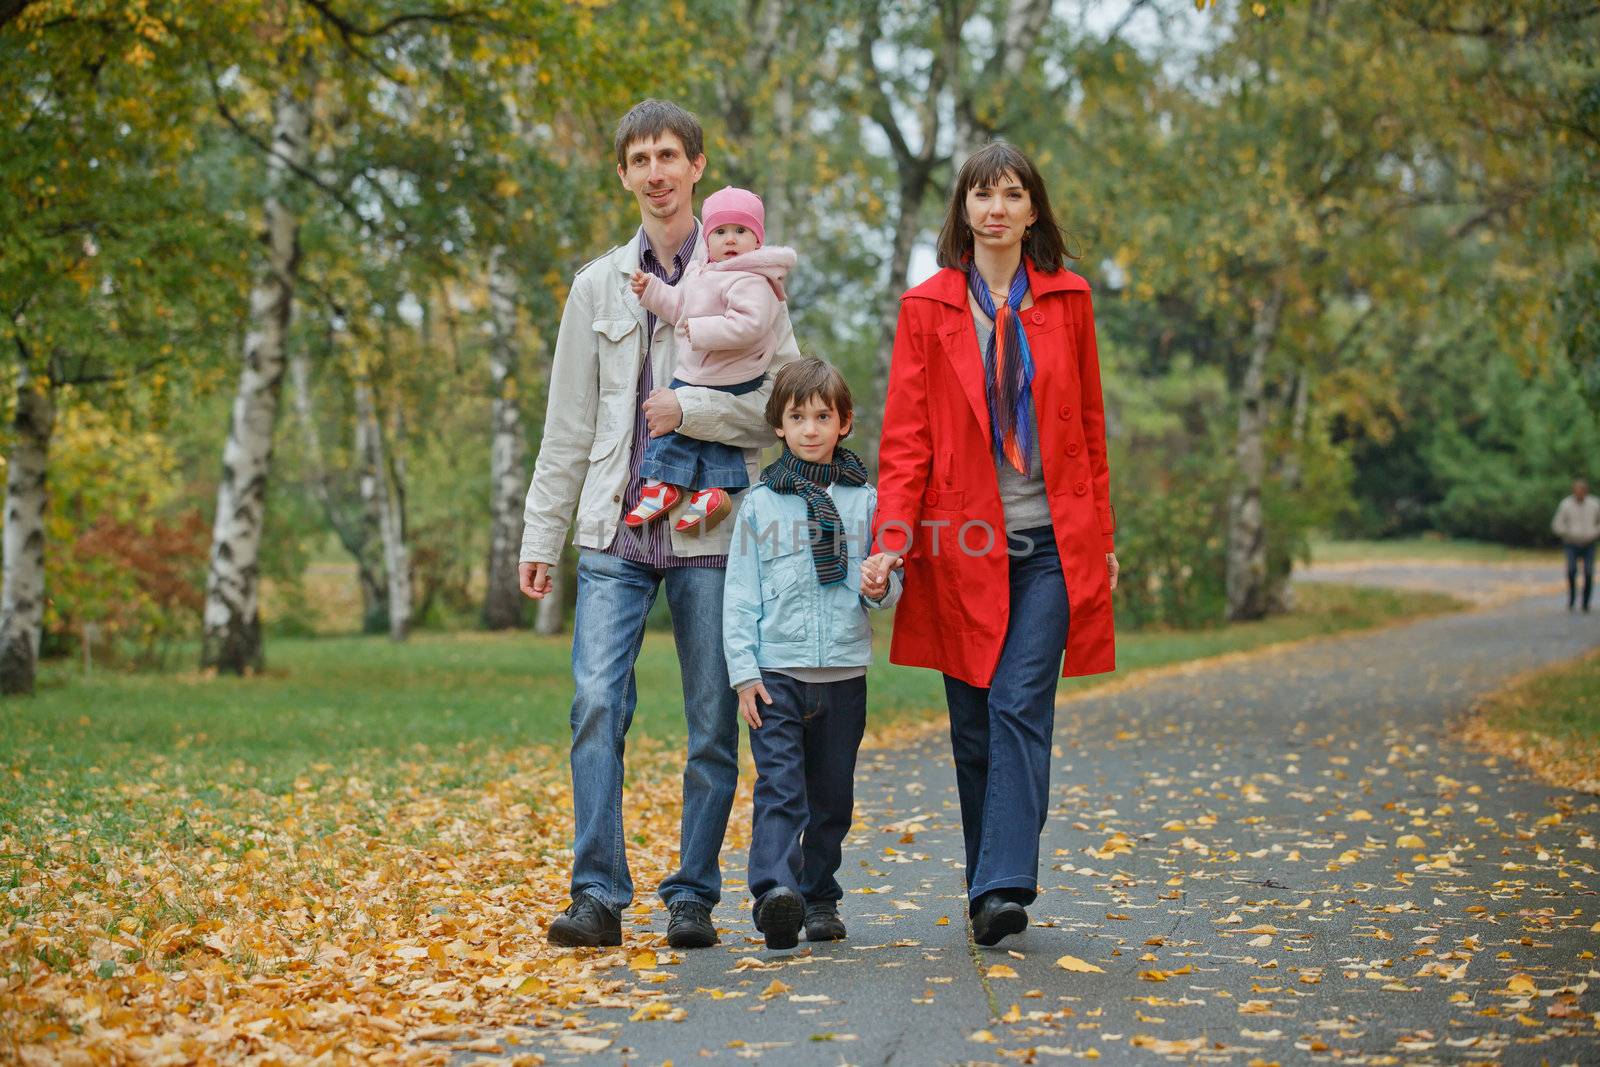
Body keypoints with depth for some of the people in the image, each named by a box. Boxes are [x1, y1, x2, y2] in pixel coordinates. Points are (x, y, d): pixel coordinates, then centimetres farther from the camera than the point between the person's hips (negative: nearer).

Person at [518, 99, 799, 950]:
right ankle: (599, 893, -8)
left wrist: (692, 411, -13)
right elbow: (568, 424, 14)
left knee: (713, 722, 1)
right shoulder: (598, 286, 14)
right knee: (596, 703, -12)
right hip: (616, 534, 2)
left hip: (711, 532, -2)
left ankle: (693, 897, 10)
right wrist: (541, 533, 10)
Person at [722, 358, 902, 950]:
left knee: (832, 795, 9)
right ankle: (775, 891, -26)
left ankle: (820, 898, 22)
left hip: (843, 673, 2)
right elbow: (739, 594, 2)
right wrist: (743, 673, -5)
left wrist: (880, 586, -15)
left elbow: (892, 581, 10)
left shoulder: (865, 499, 7)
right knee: (780, 787, -14)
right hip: (775, 672, -2)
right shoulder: (759, 503, 4)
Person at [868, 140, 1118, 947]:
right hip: (963, 545, 0)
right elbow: (906, 435, 0)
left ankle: (1005, 888, -15)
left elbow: (1090, 425, 12)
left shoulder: (1066, 300, 8)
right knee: (973, 727, 4)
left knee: (1020, 707, -11)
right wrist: (893, 538, -12)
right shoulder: (927, 308, 4)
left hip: (1050, 545, 0)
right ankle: (987, 886, 16)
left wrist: (1102, 535, 10)